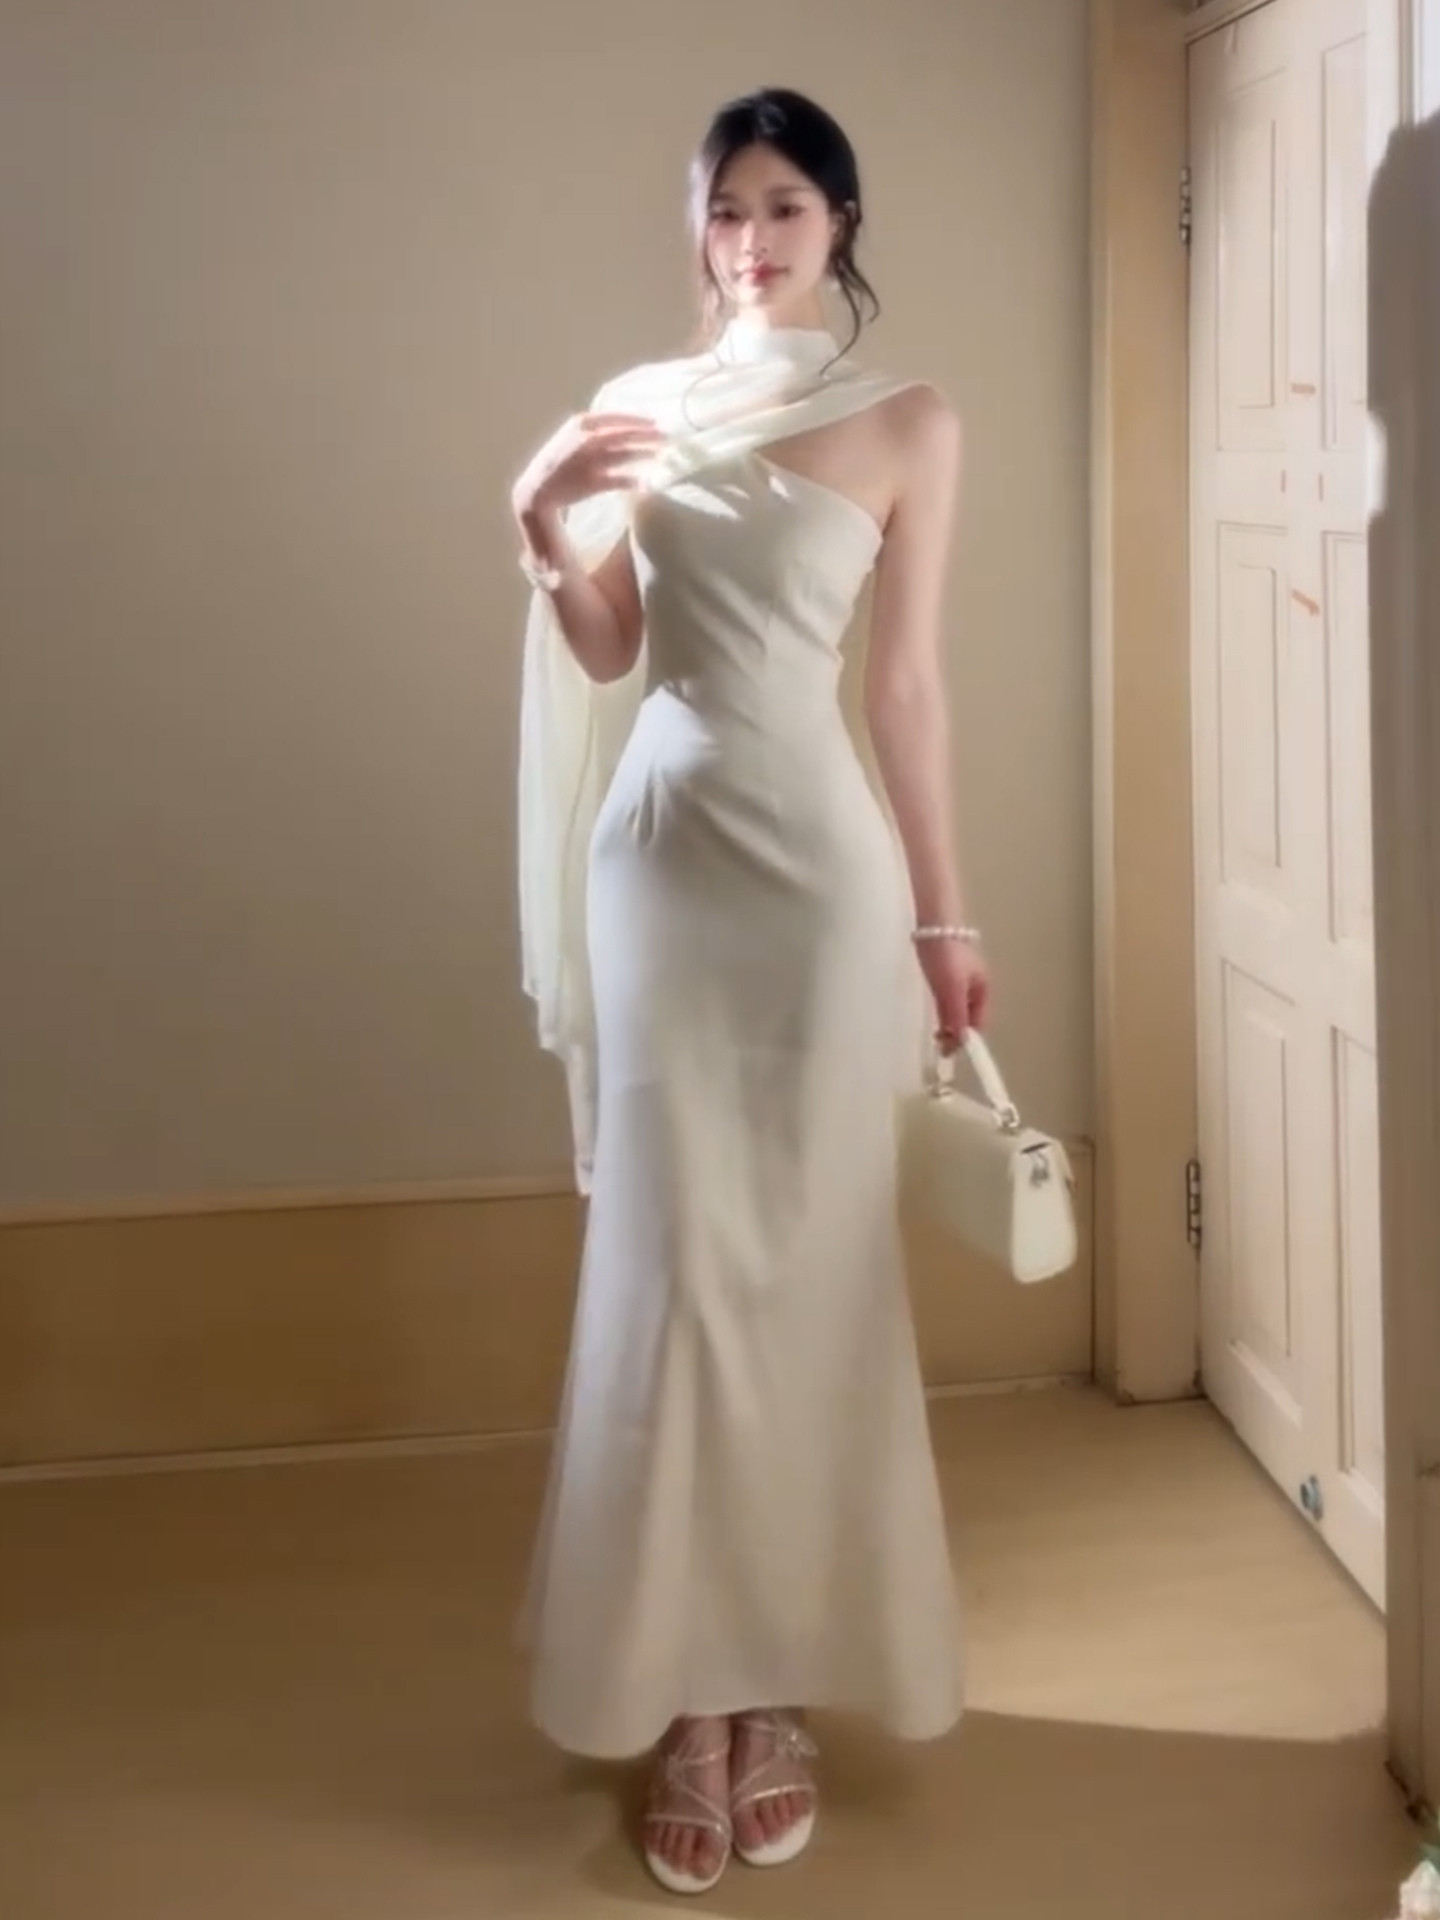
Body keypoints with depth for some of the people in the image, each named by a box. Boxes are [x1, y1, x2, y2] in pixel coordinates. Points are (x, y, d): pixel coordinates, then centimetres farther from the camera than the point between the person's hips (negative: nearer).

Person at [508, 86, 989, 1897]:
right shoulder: (639, 402, 10)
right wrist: (547, 530, -6)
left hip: (816, 856, -2)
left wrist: (941, 914, 1)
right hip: (657, 844, 3)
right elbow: (608, 654, 12)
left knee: (806, 1270, 4)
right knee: (669, 1263, 4)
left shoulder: (907, 424, 1)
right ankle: (687, 1693, 16)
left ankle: (777, 1687, 19)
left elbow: (908, 681, 1)